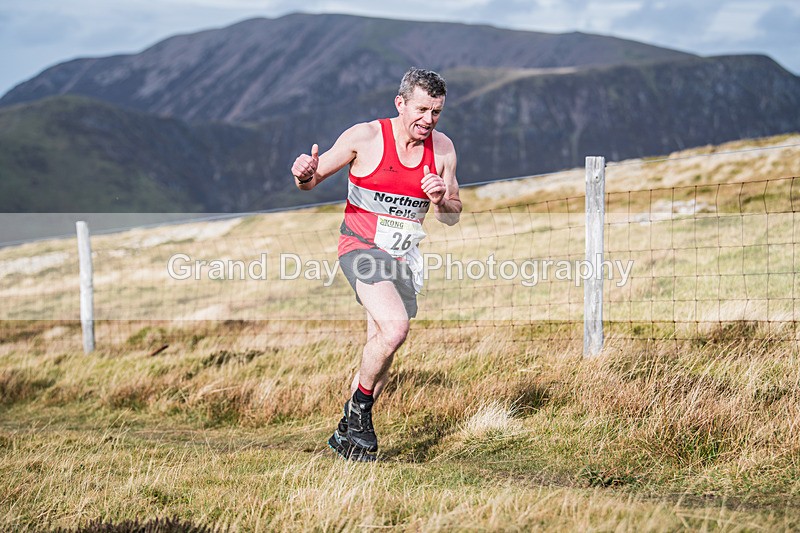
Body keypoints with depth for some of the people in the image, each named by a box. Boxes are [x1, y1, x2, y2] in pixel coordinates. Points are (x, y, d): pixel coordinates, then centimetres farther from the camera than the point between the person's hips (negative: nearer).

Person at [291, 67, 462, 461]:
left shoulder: (442, 148, 2)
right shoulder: (365, 137, -10)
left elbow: (452, 217, 10)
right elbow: (312, 180, -2)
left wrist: (440, 200, -14)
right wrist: (305, 174, -27)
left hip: (402, 258, 5)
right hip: (362, 247, -5)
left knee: (381, 348, 7)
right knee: (395, 326, -26)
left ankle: (348, 433, 24)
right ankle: (359, 408, -5)